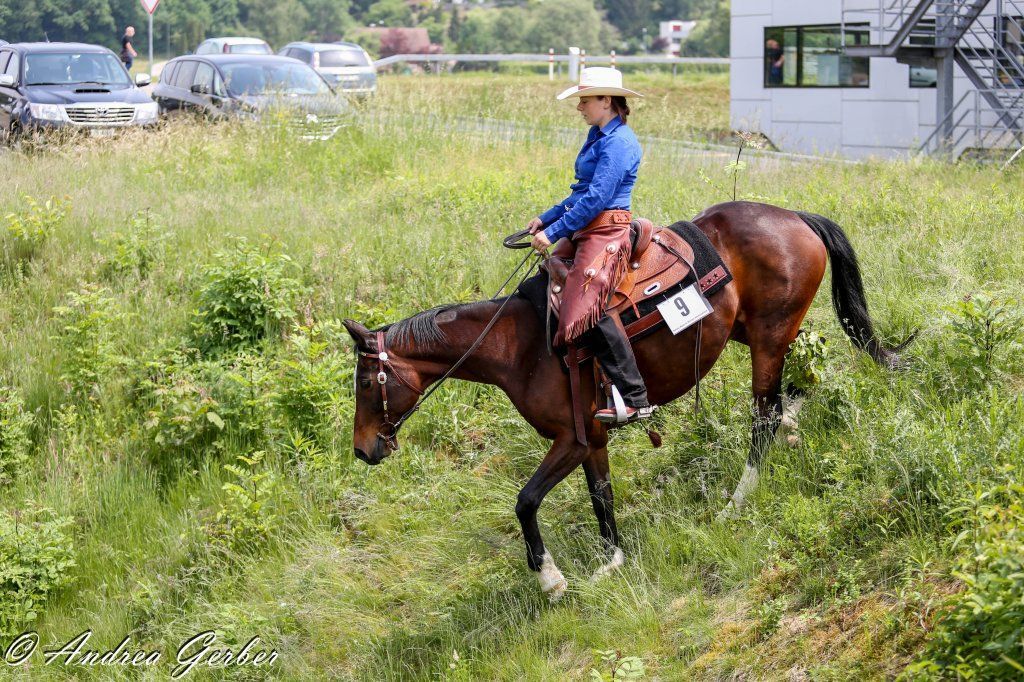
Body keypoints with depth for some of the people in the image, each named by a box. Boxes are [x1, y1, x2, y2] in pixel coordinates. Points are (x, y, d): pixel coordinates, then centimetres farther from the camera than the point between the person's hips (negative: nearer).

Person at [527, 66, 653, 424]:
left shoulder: (619, 142, -14)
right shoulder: (598, 137, 17)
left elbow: (596, 198, -21)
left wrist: (554, 231, -20)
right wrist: (547, 218, 20)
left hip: (606, 233, -11)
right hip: (588, 232, 11)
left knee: (586, 308, -22)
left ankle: (635, 399, -21)